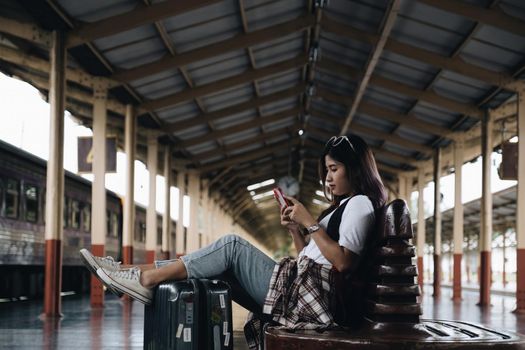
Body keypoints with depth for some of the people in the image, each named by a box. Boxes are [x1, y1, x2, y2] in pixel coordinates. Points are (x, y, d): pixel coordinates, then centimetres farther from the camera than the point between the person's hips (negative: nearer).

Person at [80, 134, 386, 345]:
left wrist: (310, 223, -14)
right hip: (298, 289, 9)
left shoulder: (359, 203, -3)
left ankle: (146, 280, -14)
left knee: (232, 246, -15)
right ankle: (137, 274, -4)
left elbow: (344, 262, -18)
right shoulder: (344, 206, 27)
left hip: (308, 293, -9)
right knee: (228, 254, 2)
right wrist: (295, 230, 8)